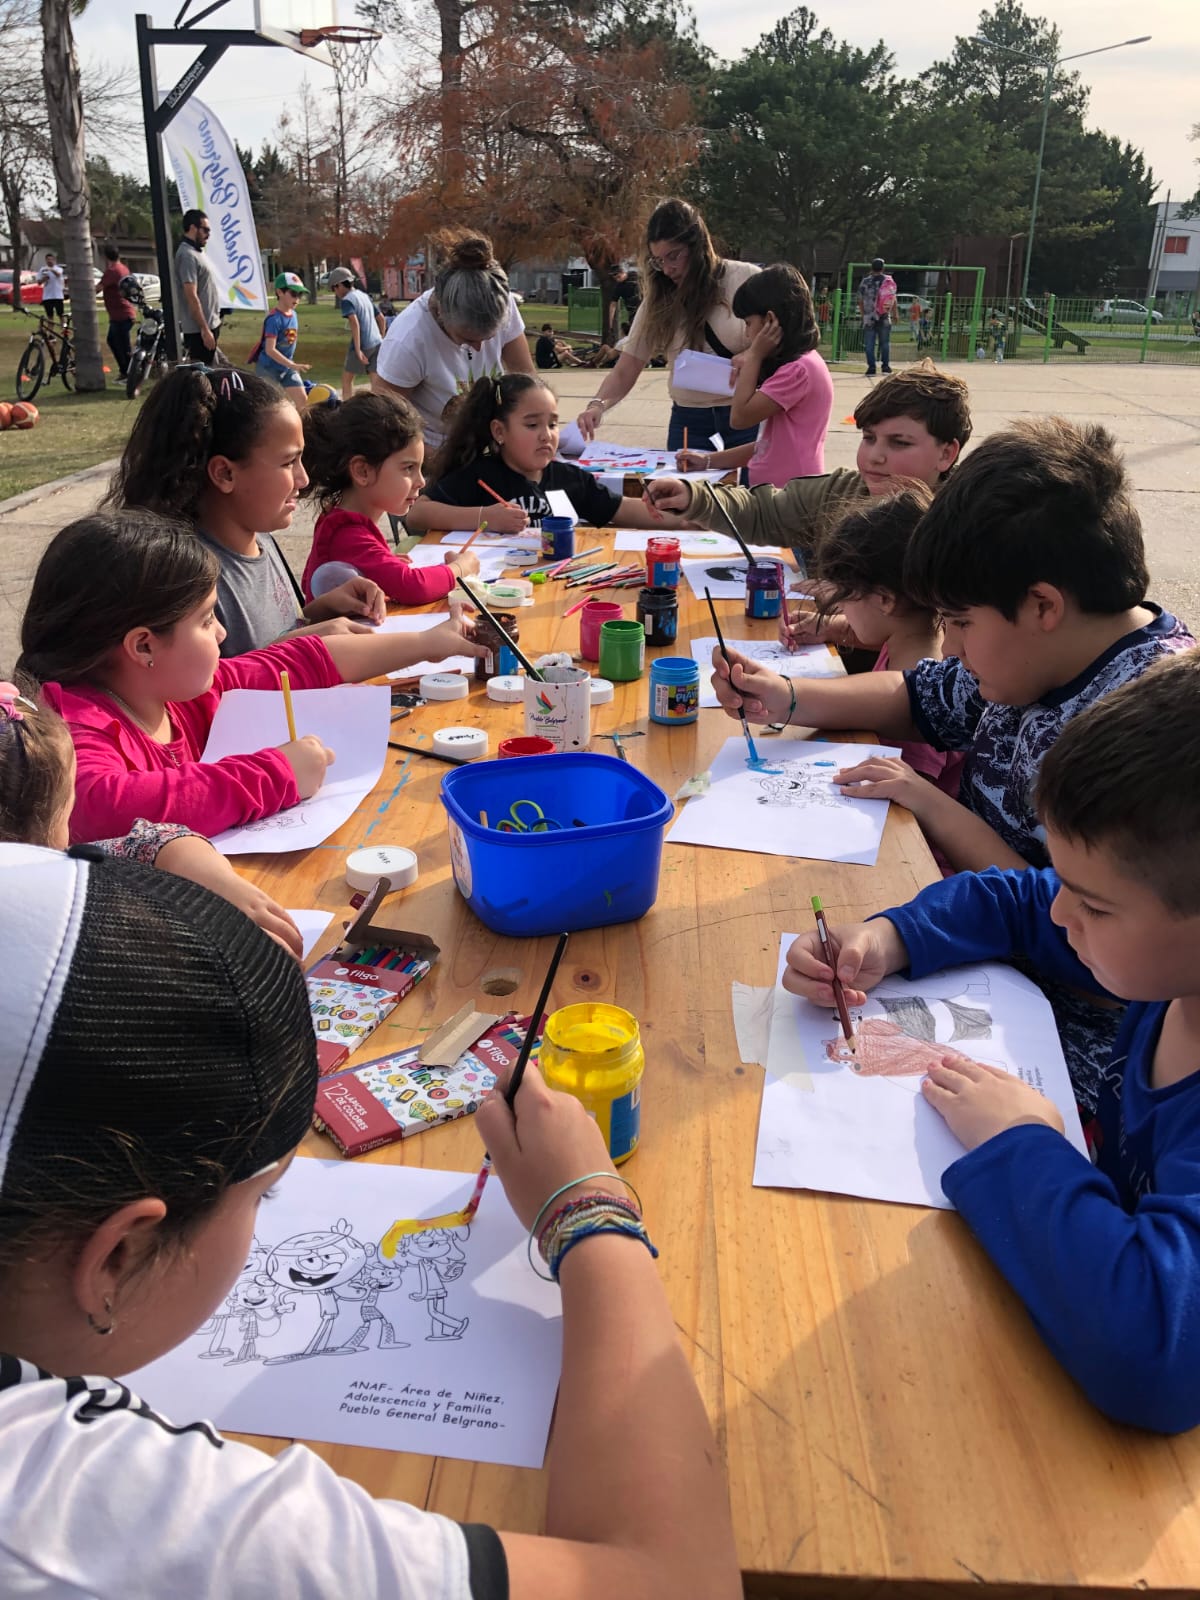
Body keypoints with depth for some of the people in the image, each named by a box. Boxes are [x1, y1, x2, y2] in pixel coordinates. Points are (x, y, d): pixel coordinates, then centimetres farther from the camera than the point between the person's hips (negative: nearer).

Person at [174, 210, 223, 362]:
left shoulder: (197, 252, 16)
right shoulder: (187, 255, -15)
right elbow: (191, 296, -21)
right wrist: (205, 330, -24)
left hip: (210, 324, 10)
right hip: (199, 329, -10)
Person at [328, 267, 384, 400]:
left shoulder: (346, 300, -8)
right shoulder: (364, 296, 16)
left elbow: (355, 323, -22)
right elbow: (381, 318, 20)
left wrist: (358, 349, -24)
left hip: (362, 345, -7)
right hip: (377, 344, 7)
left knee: (347, 379, 9)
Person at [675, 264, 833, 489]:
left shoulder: (799, 369, -15)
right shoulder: (801, 363, 18)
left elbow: (740, 417, -12)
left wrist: (754, 355, -6)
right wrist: (708, 461, 17)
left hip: (789, 494, -10)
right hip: (773, 491, 10)